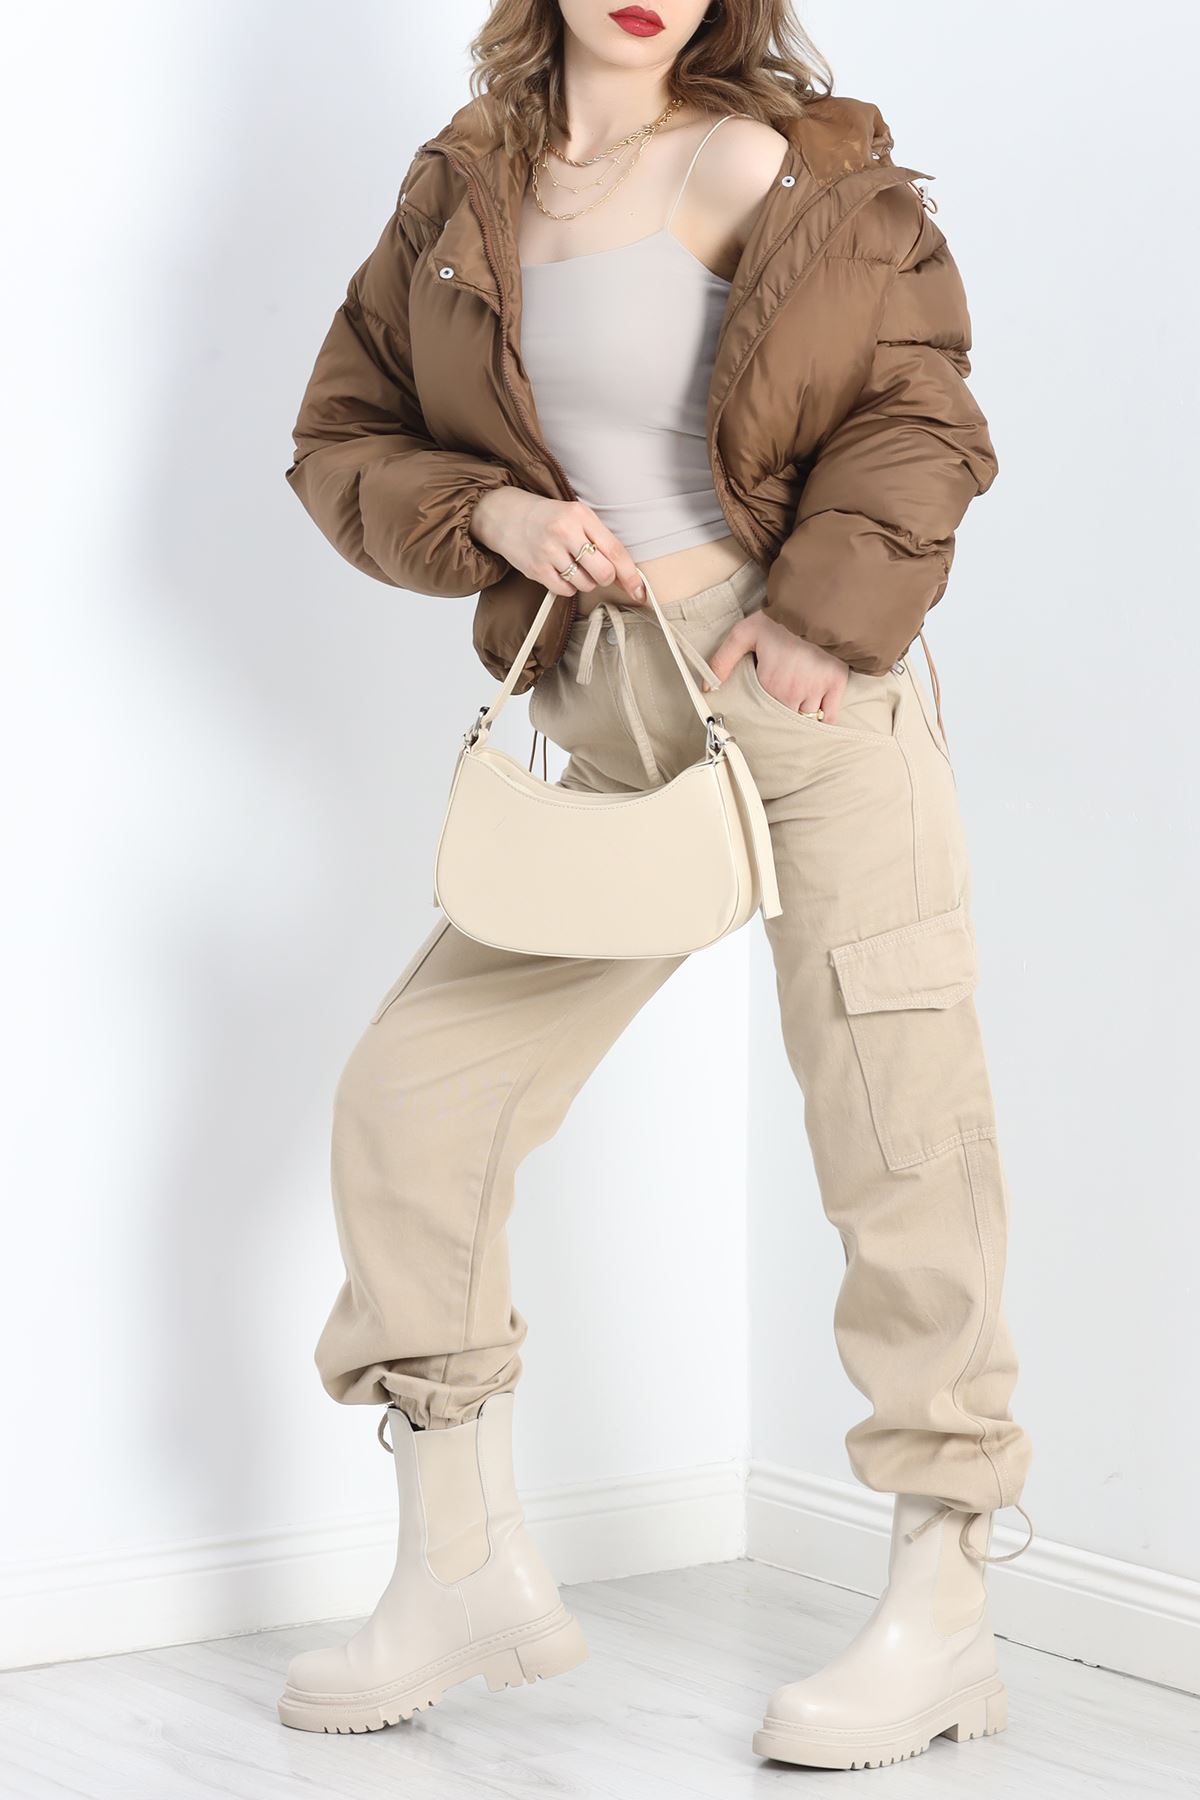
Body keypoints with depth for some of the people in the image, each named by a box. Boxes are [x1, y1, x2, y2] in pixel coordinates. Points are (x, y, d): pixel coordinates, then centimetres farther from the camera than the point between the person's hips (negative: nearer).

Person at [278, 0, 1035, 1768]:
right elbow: (342, 441, 13)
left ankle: (943, 1622, 7)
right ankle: (465, 1572, 14)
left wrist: (826, 609, -16)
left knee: (898, 1130, -3)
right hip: (612, 732, 4)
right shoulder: (456, 198, 11)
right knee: (411, 1093, 0)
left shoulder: (783, 163, 1)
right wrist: (485, 512, -6)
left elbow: (920, 411, -2)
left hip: (811, 694, -4)